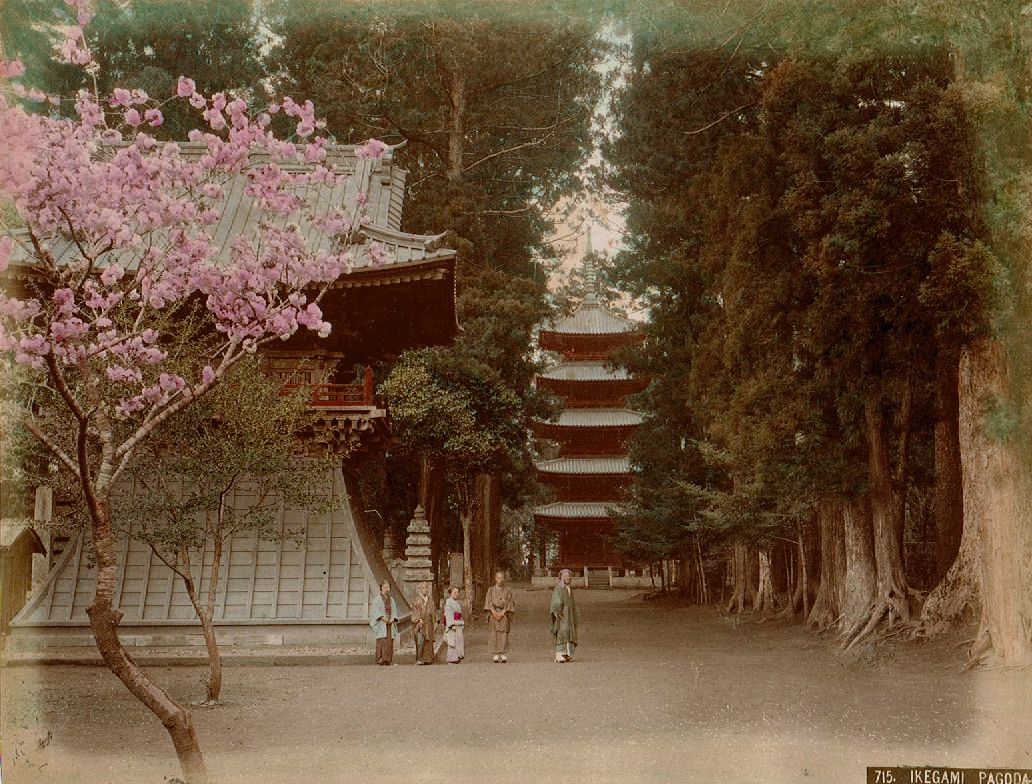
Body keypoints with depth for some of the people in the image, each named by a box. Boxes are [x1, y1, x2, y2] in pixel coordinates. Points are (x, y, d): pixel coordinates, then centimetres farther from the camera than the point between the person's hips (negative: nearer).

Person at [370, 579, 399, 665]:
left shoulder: (391, 599, 19)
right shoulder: (377, 599, 3)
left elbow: (394, 610, 12)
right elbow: (375, 610, -7)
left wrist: (393, 619, -7)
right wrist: (383, 618, -19)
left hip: (390, 623, 5)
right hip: (381, 623, -5)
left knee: (389, 641, -2)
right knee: (382, 641, -13)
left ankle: (388, 660, -1)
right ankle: (380, 660, -16)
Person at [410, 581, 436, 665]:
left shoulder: (430, 600, 16)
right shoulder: (416, 599, -1)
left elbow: (434, 611, 18)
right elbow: (415, 610, -11)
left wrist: (435, 622, 10)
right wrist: (419, 619, -25)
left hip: (428, 624, 5)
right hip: (419, 623, -5)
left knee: (428, 642, 2)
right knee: (421, 640, -14)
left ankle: (426, 659, 5)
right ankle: (418, 659, -10)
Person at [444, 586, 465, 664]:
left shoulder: (457, 602, 17)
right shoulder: (448, 602, -11)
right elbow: (448, 614, -17)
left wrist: (461, 623, 15)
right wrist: (452, 625, -23)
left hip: (458, 624, 9)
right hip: (451, 625, -9)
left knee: (459, 640, 10)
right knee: (453, 641, -7)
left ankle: (458, 656, 18)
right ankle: (452, 659, -3)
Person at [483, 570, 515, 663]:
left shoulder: (508, 590, 8)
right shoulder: (491, 589, 10)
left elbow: (509, 602, 1)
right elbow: (488, 602, 2)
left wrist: (502, 612, -11)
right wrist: (494, 612, -11)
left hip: (504, 615, -1)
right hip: (493, 615, 1)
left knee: (503, 635, -6)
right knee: (494, 635, -4)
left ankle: (503, 656, -4)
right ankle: (496, 656, -1)